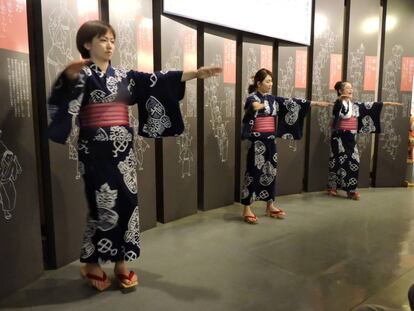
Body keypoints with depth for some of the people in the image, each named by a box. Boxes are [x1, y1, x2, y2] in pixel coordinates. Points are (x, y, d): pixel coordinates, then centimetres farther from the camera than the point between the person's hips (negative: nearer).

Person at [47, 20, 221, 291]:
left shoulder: (123, 75, 13)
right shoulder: (82, 74, -2)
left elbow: (156, 81, 4)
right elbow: (63, 98, -21)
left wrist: (195, 73, -4)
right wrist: (69, 75, -43)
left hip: (123, 148, 5)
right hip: (97, 149, -5)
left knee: (127, 201, 5)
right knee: (106, 204, -4)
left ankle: (121, 262, 19)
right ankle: (92, 264, 18)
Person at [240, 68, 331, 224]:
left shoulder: (273, 99, 12)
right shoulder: (252, 98, -7)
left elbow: (293, 103, 11)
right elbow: (250, 107, -30)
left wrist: (316, 103, 8)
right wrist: (255, 108, -55)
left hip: (270, 140, 7)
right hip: (257, 141, -7)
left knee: (270, 172, 10)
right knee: (253, 173, -4)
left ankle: (270, 206, 22)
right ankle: (247, 209, 5)